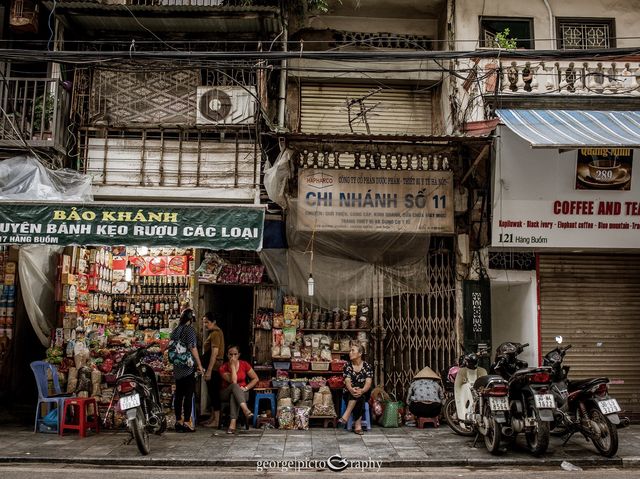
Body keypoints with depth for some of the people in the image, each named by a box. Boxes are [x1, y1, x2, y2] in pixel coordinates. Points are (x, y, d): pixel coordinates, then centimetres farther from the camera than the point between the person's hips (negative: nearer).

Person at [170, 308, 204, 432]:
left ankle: (178, 421, 15)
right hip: (188, 368, -7)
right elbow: (193, 349, -16)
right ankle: (186, 422, -2)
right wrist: (199, 365, -11)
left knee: (178, 395, 10)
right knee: (188, 396, -3)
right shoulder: (190, 330, -11)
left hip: (177, 368, 7)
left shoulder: (175, 330, 10)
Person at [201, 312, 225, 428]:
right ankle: (213, 417, 23)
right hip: (212, 368, 10)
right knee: (211, 392, 14)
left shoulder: (215, 333, -15)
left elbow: (214, 353, -21)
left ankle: (216, 421, 1)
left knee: (214, 392, -5)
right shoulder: (214, 332, 16)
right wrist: (207, 369, 20)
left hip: (214, 368, -10)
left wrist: (209, 370, -22)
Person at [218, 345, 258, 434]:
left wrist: (246, 388, -14)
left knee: (234, 395, -36)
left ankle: (233, 423, -46)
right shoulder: (223, 368, -8)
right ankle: (246, 410, -57)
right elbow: (233, 381, -22)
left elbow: (255, 379, 0)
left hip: (242, 393, 1)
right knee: (234, 386, -35)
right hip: (226, 393, -1)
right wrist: (233, 365, -20)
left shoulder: (244, 364, -2)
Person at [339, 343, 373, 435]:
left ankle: (346, 416, -37)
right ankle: (358, 425, -38)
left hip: (364, 394, 0)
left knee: (359, 395, -35)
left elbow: (368, 382, -15)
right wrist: (351, 389, -38)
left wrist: (362, 390, -38)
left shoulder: (367, 366, -2)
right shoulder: (347, 365, 1)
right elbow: (347, 381, -13)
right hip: (349, 394, 0)